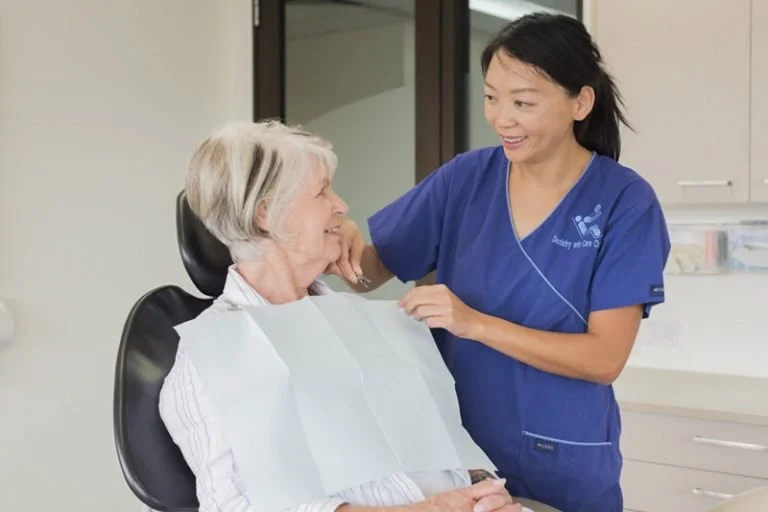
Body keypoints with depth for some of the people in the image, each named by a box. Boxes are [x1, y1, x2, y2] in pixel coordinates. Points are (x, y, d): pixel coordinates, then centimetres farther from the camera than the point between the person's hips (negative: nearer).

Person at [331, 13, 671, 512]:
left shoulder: (625, 202, -11)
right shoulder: (466, 178, -2)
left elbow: (605, 358, -16)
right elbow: (372, 272, 2)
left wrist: (474, 322, -25)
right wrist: (349, 243, -20)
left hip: (560, 464, -2)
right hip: (452, 447, 3)